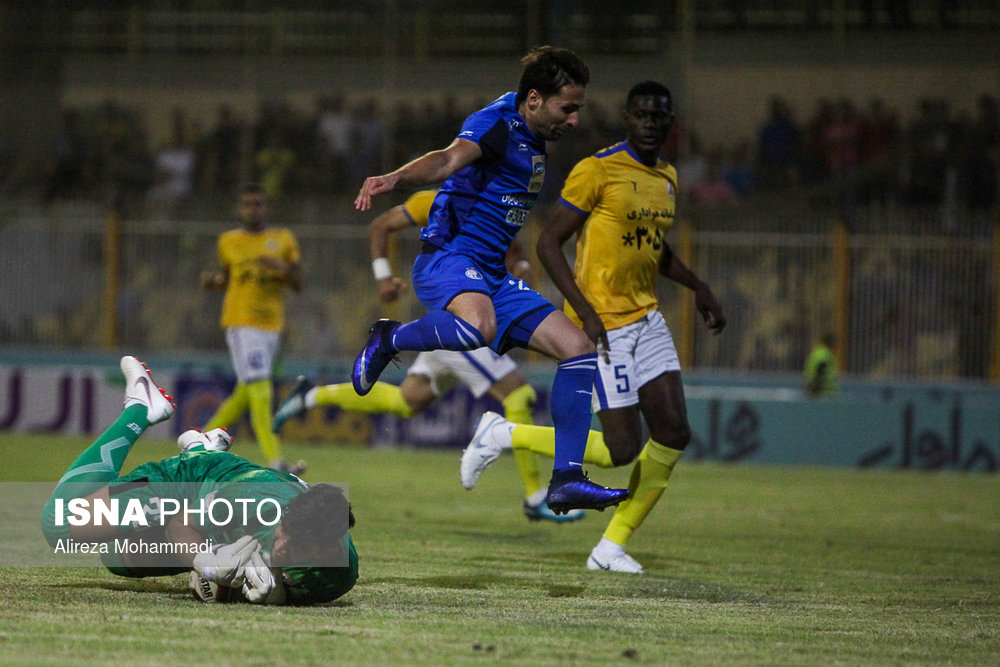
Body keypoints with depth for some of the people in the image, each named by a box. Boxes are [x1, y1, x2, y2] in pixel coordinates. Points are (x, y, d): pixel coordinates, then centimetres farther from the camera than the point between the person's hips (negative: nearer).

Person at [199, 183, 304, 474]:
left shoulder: (284, 240, 8)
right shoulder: (228, 242, 8)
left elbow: (298, 284, 7)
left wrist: (283, 268, -13)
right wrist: (213, 280, 0)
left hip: (271, 324, 3)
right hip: (240, 322, -3)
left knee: (245, 393, 9)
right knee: (259, 390, -15)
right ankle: (275, 461, -23)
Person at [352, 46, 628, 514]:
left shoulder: (532, 140, 18)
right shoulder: (496, 124, -11)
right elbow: (449, 160, -32)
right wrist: (393, 179, -50)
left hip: (491, 277, 9)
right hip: (448, 258, -9)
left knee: (579, 349, -1)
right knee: (478, 326, -41)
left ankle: (566, 480, -2)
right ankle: (388, 340, -11)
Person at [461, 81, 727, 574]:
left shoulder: (667, 179, 13)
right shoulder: (597, 171, -12)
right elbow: (549, 243, -12)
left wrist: (698, 287, 16)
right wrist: (586, 312, -19)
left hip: (647, 320, 8)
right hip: (603, 325, -8)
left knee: (673, 435, -5)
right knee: (621, 450, -11)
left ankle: (612, 547, 6)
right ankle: (501, 435, 7)